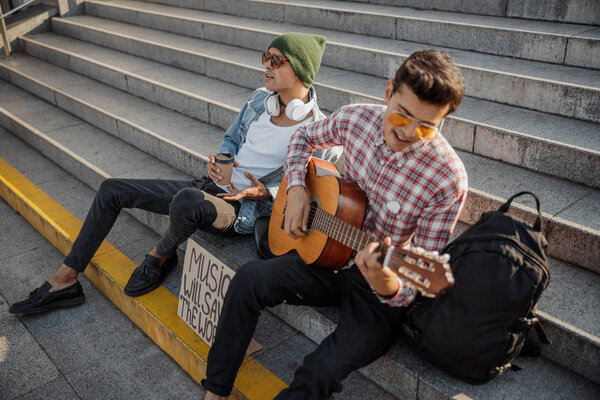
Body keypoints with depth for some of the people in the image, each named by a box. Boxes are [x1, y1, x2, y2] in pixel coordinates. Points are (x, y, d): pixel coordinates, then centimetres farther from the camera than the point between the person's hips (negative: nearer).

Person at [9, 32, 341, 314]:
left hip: (242, 210, -8)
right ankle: (65, 281, 12)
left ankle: (161, 256, -4)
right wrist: (219, 159, -4)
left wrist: (263, 192, -22)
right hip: (213, 186, 8)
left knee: (187, 199, -42)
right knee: (113, 189, 5)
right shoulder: (260, 99, 5)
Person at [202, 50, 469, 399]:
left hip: (381, 294, -4)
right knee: (249, 279, -16)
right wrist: (296, 188, -4)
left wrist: (390, 287, -40)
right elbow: (304, 137, 13)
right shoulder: (355, 119, -10)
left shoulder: (449, 178, -22)